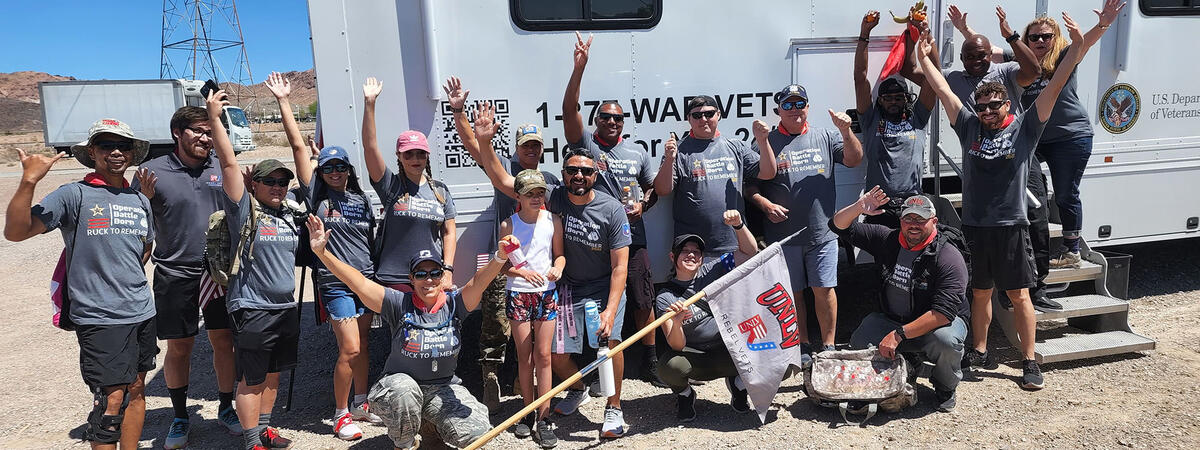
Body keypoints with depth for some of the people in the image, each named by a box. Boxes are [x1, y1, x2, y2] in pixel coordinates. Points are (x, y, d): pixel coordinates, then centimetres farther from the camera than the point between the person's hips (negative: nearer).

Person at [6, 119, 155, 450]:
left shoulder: (140, 200, 10)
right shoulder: (73, 195, -6)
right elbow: (15, 232, -17)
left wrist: (128, 280, 13)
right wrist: (29, 181, -26)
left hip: (142, 313, 6)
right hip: (98, 318, -5)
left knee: (136, 389, 13)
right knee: (111, 398, -6)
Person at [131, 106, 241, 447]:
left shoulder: (222, 168, 4)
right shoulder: (152, 172, -4)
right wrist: (145, 198, -20)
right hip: (175, 275, -2)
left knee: (224, 341, 9)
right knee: (179, 348, 8)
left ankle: (226, 407, 26)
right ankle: (180, 417, 26)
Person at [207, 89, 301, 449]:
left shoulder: (289, 214, 8)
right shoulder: (245, 210, -9)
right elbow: (229, 163, -14)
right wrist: (214, 118, -17)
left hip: (286, 308, 6)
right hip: (253, 309, -6)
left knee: (273, 374, 17)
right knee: (252, 378, 3)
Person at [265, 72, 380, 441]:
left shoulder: (360, 198, 11)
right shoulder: (317, 195, -2)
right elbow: (298, 146, -6)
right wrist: (283, 101, -7)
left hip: (367, 279, 5)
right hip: (336, 283, -4)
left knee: (362, 346, 12)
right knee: (349, 349, -7)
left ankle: (361, 404, 28)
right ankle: (341, 414, 10)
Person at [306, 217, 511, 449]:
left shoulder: (453, 304, -7)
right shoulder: (399, 304, -9)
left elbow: (477, 283, -25)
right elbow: (360, 284, -18)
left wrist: (500, 258, -46)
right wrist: (322, 252, -28)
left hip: (443, 389, 2)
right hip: (400, 384, -1)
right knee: (404, 391, -37)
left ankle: (432, 422, 19)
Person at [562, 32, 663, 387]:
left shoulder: (637, 152, 11)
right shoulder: (585, 143, 1)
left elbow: (653, 188, 19)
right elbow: (569, 109, -14)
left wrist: (642, 204, -3)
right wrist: (579, 68, -23)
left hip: (632, 239, 3)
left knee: (643, 302, 7)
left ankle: (650, 363, 23)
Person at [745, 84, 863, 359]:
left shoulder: (825, 137, 11)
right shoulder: (766, 142, 3)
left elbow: (854, 160, 3)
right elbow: (749, 184, 2)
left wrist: (846, 132, -12)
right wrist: (765, 204, -15)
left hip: (822, 233, 1)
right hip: (783, 233, -1)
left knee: (824, 289, 2)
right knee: (792, 293, 8)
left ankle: (828, 345, 17)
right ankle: (803, 345, 23)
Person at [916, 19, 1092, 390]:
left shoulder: (1025, 127, 0)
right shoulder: (969, 126, 6)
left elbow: (1054, 88, -8)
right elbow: (943, 91, 6)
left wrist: (1077, 49, -16)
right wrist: (924, 58, 6)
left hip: (1010, 226, -3)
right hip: (974, 225, 3)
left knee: (1018, 294, 3)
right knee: (980, 292, 15)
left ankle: (1029, 361, 13)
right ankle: (979, 351, 28)